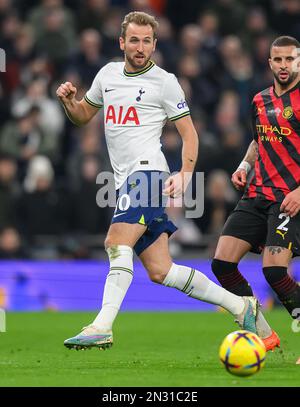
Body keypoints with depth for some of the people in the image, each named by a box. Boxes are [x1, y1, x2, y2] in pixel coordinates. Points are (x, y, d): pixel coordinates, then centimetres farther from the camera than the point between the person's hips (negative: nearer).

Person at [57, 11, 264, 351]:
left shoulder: (164, 81, -1)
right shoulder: (108, 74, 16)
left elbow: (189, 133, 1)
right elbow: (83, 116, 28)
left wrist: (184, 176, -13)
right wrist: (68, 101, 6)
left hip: (148, 171, -7)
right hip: (125, 180, 7)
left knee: (117, 243, -25)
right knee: (160, 272, 3)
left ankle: (102, 327, -33)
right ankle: (239, 305, 13)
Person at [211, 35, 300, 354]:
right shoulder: (260, 101, 15)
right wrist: (245, 166, 13)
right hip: (257, 196, 7)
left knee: (274, 269, -22)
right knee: (222, 262, -4)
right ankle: (263, 335, 8)